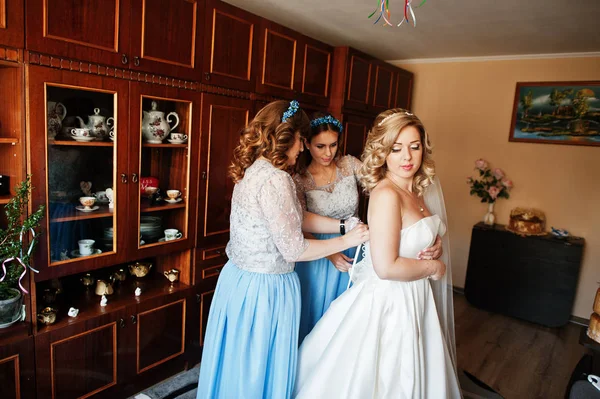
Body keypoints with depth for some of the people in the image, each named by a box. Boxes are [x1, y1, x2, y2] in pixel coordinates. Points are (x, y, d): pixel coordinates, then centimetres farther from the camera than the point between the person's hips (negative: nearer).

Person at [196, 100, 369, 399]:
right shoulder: (275, 179, -23)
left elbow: (296, 219, 7)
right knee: (261, 366, 14)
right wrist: (346, 241, -10)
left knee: (239, 361, 25)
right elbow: (294, 250, -21)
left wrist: (345, 225, 4)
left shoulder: (252, 170, 5)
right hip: (265, 287, -9)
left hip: (238, 278, 9)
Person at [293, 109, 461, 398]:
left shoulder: (416, 190, 2)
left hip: (412, 299, 9)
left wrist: (433, 248, 1)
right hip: (387, 302, -8)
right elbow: (386, 267, -27)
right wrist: (434, 267, -14)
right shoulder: (386, 194, -24)